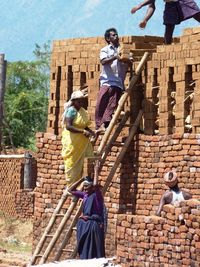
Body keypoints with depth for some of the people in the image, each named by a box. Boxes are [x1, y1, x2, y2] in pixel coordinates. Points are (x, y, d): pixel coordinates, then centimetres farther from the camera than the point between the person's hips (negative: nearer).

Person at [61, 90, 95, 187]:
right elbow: (68, 126, -24)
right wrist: (83, 131, -29)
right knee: (72, 164, -3)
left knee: (79, 164, 11)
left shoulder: (82, 111, 10)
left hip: (81, 141, 8)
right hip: (72, 141, -8)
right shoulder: (71, 110, -14)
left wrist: (90, 131, 0)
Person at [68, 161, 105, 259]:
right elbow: (71, 190, 17)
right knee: (84, 249, 11)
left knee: (93, 250, -5)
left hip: (93, 224, -8)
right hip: (83, 224, 8)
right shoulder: (85, 195, 12)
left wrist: (96, 171, -19)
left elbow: (95, 185, -30)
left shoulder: (96, 195, -10)